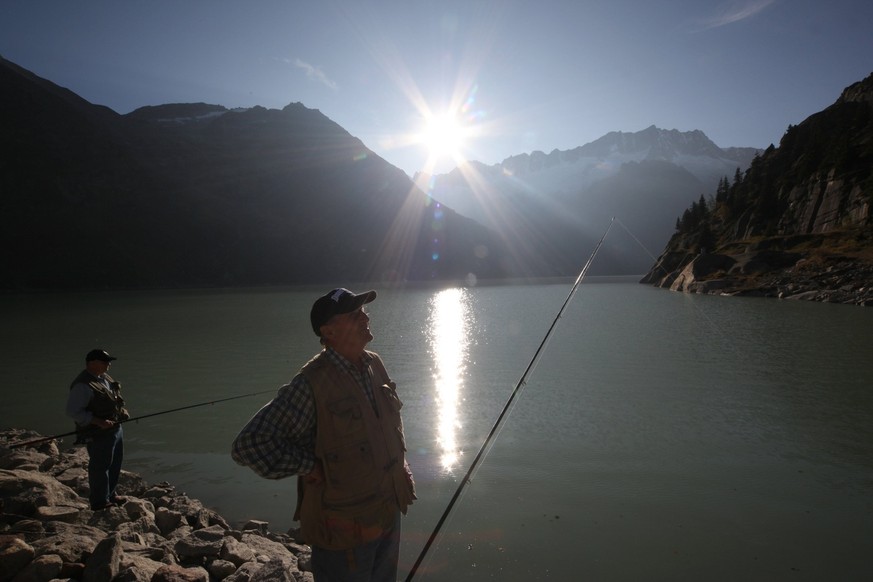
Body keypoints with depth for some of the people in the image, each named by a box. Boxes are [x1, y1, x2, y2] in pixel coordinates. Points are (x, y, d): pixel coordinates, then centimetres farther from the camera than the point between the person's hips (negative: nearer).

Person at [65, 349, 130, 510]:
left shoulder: (104, 378, 8)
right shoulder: (83, 386, -22)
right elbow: (73, 411, -25)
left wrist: (122, 409, 4)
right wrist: (99, 422, -28)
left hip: (116, 429, 10)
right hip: (99, 435, -10)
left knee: (115, 463, 22)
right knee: (100, 467, 3)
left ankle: (110, 495, 39)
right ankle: (100, 502, 18)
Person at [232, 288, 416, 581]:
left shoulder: (375, 364, -2)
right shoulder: (312, 384, -25)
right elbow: (248, 444, -26)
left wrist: (400, 460, 8)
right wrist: (310, 467, -22)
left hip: (389, 512, 7)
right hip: (344, 527, -7)